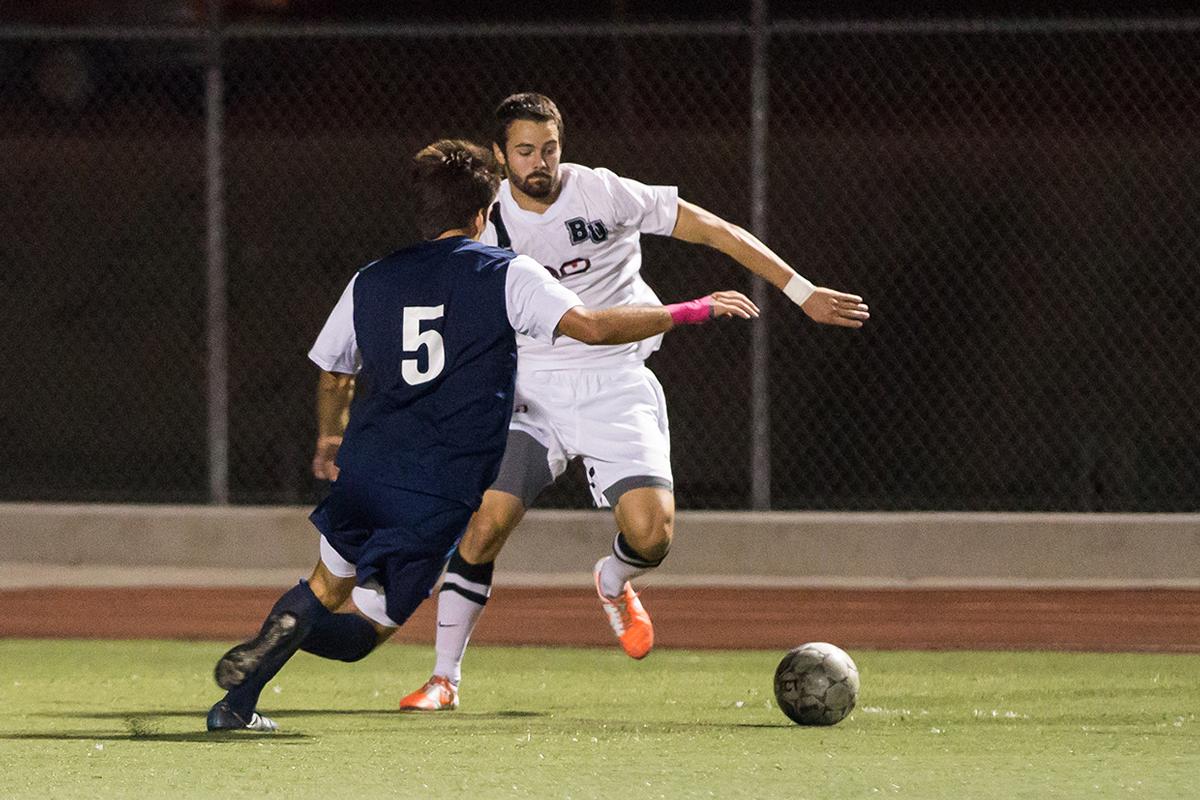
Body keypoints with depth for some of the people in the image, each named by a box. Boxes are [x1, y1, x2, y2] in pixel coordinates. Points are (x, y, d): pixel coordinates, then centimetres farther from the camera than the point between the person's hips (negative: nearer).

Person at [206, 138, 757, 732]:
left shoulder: (370, 283, 12)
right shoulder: (507, 275, -2)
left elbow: (333, 375, 23)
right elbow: (591, 326, -15)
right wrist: (691, 311, -5)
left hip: (364, 473, 4)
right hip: (442, 495, -4)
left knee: (325, 588, 28)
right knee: (364, 629, 6)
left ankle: (236, 705, 8)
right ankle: (293, 629, -29)